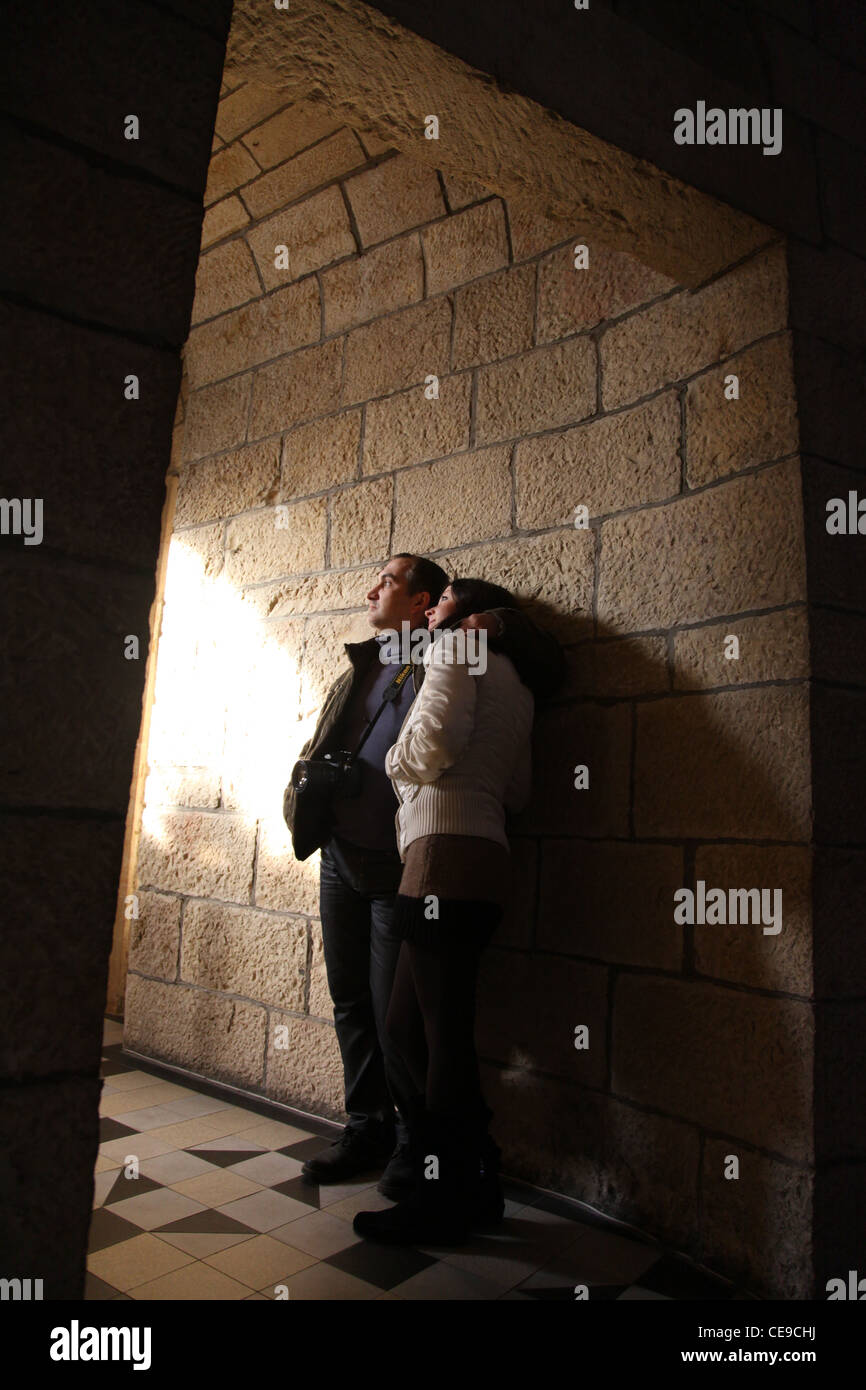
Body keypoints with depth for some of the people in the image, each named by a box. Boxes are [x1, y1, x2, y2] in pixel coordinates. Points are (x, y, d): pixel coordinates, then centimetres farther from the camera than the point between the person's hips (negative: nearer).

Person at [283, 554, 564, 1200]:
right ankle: (367, 1129, 31)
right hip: (341, 858, 6)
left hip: (400, 869, -6)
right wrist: (303, 801, 1)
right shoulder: (358, 670, 17)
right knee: (351, 1003, 14)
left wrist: (498, 623, -15)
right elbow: (318, 748, 20)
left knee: (394, 1014, -1)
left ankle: (414, 1144, 21)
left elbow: (550, 669, 0)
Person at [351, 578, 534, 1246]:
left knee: (443, 1032, -2)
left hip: (446, 853, -9)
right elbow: (516, 791, 19)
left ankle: (441, 1203, 8)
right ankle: (474, 1180, 21)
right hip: (484, 859, 9)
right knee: (407, 1022, 14)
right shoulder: (514, 686, 27)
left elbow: (437, 736, -15)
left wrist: (396, 764, 4)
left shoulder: (456, 648, 3)